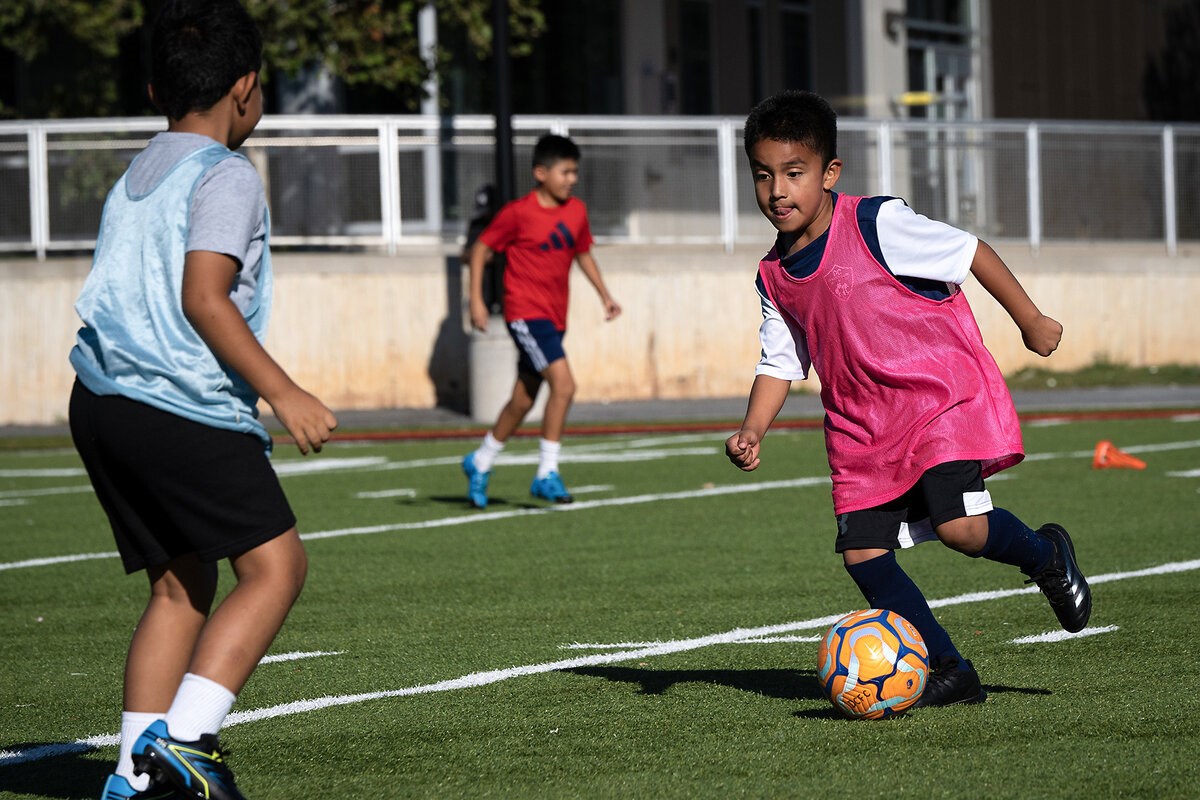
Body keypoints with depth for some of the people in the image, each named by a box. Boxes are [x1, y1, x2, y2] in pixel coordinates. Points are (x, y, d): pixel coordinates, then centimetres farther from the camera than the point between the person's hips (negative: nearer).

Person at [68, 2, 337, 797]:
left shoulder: (132, 181, 22)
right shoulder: (226, 176, -4)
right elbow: (203, 296, -15)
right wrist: (283, 393, -15)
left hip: (100, 402, 9)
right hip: (183, 408, -9)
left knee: (181, 583, 13)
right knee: (275, 562, -4)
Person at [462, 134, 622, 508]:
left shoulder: (576, 211, 8)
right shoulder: (518, 213, -11)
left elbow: (583, 253, 23)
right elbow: (481, 250, -3)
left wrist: (604, 295, 15)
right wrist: (476, 300, -9)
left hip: (554, 317, 7)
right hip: (525, 313, -7)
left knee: (523, 400, 14)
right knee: (563, 384, -21)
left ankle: (480, 463, 33)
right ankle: (547, 474, -15)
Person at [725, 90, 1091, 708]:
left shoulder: (877, 225, -14)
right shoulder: (774, 276, 5)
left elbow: (971, 253, -7)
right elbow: (780, 364, 13)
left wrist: (1031, 322, 0)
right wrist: (752, 432, -4)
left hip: (944, 395, -7)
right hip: (861, 421, 7)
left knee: (959, 526, -23)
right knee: (861, 551, -4)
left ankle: (1045, 555, 10)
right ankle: (948, 670, 6)